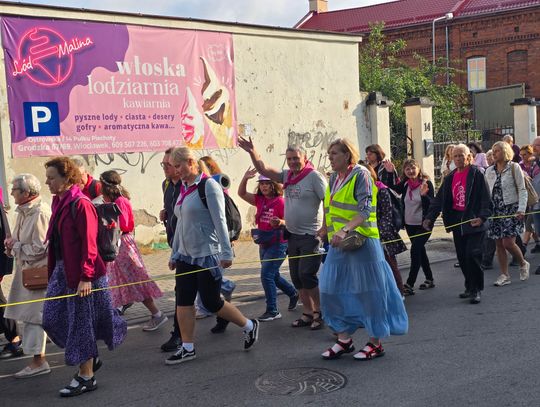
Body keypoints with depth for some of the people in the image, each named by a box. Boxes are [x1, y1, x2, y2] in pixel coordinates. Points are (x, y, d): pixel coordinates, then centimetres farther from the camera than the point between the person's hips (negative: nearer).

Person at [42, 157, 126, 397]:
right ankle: (90, 358, 25)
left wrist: (86, 277, -22)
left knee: (81, 323, 0)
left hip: (81, 274, -9)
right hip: (61, 270, 9)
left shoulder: (81, 205, -16)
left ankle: (86, 377, 14)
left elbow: (89, 244, -19)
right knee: (52, 319, 9)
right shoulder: (59, 203, 10)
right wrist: (52, 270, 16)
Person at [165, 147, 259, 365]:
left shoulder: (208, 185, -11)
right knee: (183, 300, 3)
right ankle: (187, 348, 12)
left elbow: (220, 221, -15)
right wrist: (174, 254, 19)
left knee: (211, 302, 0)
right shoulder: (184, 188, 12)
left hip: (207, 255, -7)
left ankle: (250, 326, 20)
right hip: (186, 256, 7)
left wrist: (226, 253, -18)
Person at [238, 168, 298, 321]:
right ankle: (293, 294, 41)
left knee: (267, 274, -13)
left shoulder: (280, 201, -15)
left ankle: (272, 311, -5)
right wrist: (245, 178, -9)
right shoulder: (260, 200, 6)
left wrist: (280, 223, -35)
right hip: (263, 244, 8)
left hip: (278, 244, -8)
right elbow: (241, 194, 5)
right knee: (273, 275, 19)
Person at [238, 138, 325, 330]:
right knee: (296, 277, 10)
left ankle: (320, 311, 7)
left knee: (307, 275, -10)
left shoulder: (314, 176, -11)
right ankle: (308, 313, 20)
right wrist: (253, 152, -1)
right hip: (293, 235, 8)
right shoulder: (287, 176, 10)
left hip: (311, 235, -8)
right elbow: (263, 170, 12)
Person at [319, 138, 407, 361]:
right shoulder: (334, 178, 13)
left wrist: (345, 230, -33)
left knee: (368, 291, -1)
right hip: (338, 243, 8)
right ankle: (344, 339, 19)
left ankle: (375, 343, 10)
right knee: (334, 289, 7)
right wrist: (326, 228, 14)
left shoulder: (360, 174, -10)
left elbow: (364, 211, -21)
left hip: (361, 241, -8)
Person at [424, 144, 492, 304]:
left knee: (472, 255, -12)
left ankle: (476, 290, 0)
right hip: (457, 223, 6)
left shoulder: (477, 174, -5)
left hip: (474, 222, -6)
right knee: (462, 257, 9)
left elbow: (485, 198, -10)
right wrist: (430, 217, 1)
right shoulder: (450, 178, 11)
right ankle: (470, 287, 24)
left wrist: (482, 217, -22)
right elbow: (439, 200, 11)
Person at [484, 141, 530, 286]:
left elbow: (522, 190, -4)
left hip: (511, 209, -4)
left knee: (508, 242, -11)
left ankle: (523, 264, 17)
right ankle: (504, 275, 11)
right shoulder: (489, 171, 9)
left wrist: (521, 209, -15)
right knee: (499, 244, 4)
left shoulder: (514, 168, -2)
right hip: (495, 210, 4)